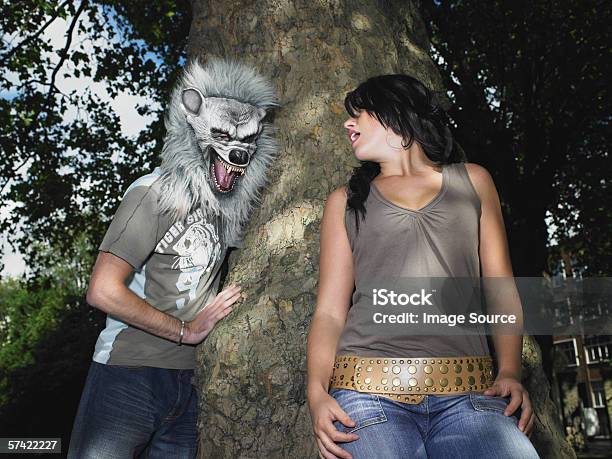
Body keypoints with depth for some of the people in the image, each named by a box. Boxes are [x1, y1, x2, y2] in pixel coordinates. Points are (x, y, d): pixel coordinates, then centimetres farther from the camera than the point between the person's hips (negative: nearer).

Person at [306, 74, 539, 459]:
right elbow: (329, 310, 8)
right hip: (369, 394, 0)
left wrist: (511, 372, -4)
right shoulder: (345, 201, 15)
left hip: (469, 394, 1)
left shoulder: (472, 181, 17)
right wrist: (317, 392, -8)